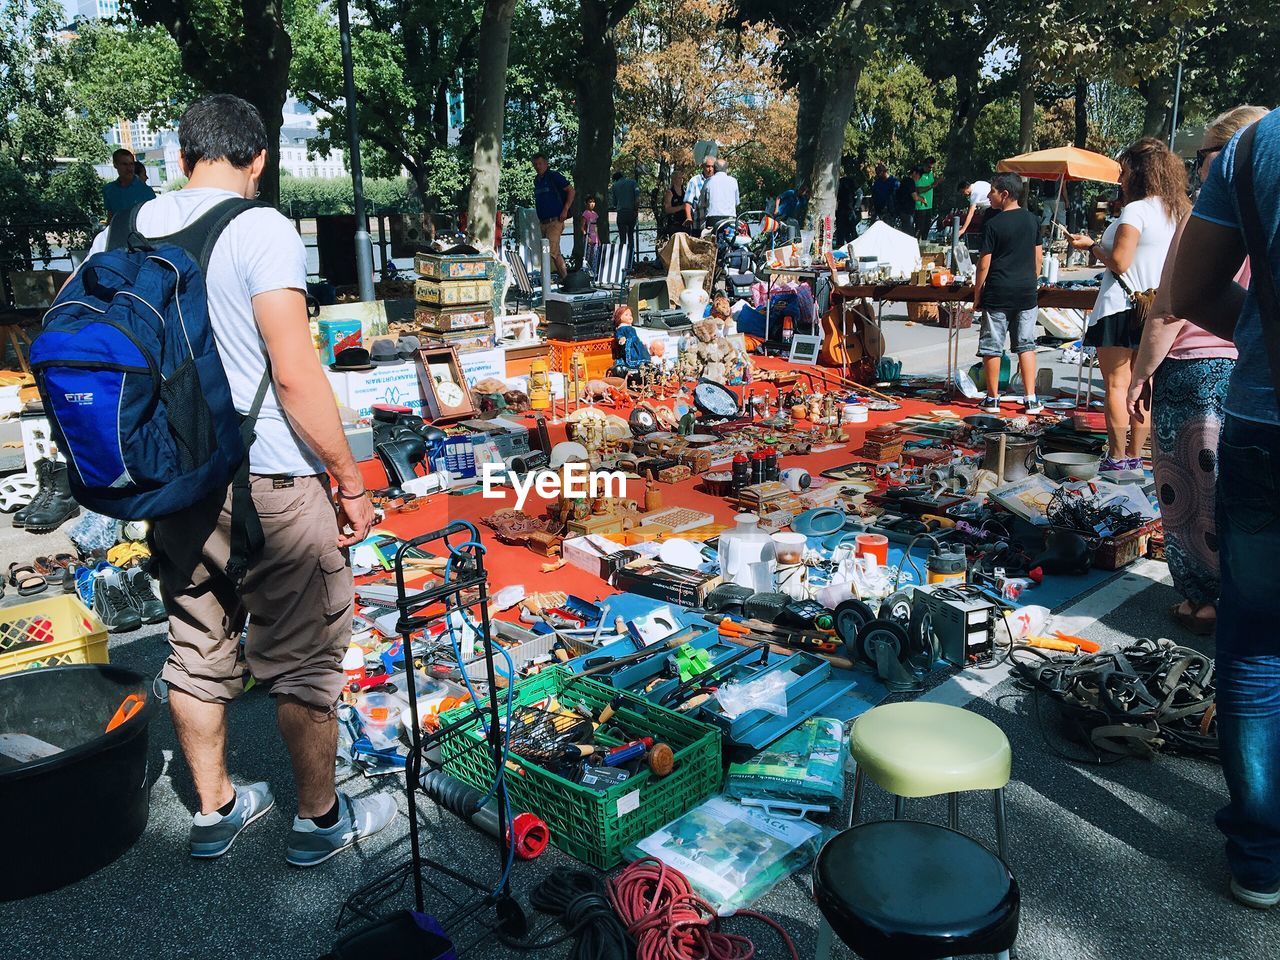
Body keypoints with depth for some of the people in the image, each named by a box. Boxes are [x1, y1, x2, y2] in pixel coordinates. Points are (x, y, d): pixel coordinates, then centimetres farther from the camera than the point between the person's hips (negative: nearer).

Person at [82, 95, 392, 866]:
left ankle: (214, 810, 35)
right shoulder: (261, 229, -13)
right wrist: (351, 482, -11)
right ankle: (321, 819, 24)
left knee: (197, 651, 18)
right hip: (269, 483, -6)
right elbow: (297, 376, -20)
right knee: (302, 658, 8)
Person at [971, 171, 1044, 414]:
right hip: (1026, 293, 5)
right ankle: (1030, 399, 8)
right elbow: (1038, 257, 12)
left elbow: (984, 264, -9)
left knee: (992, 346, 5)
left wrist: (977, 294, 0)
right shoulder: (1033, 220, 6)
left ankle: (993, 398, 11)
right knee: (1026, 345, 10)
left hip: (997, 293, -5)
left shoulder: (993, 224, -10)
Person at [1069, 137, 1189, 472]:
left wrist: (1091, 245, -3)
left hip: (1122, 307, -8)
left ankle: (1118, 458, 1)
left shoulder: (1136, 210, -15)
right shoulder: (1178, 212, 11)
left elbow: (1119, 262, -19)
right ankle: (1135, 456, 17)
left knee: (1116, 386, -1)